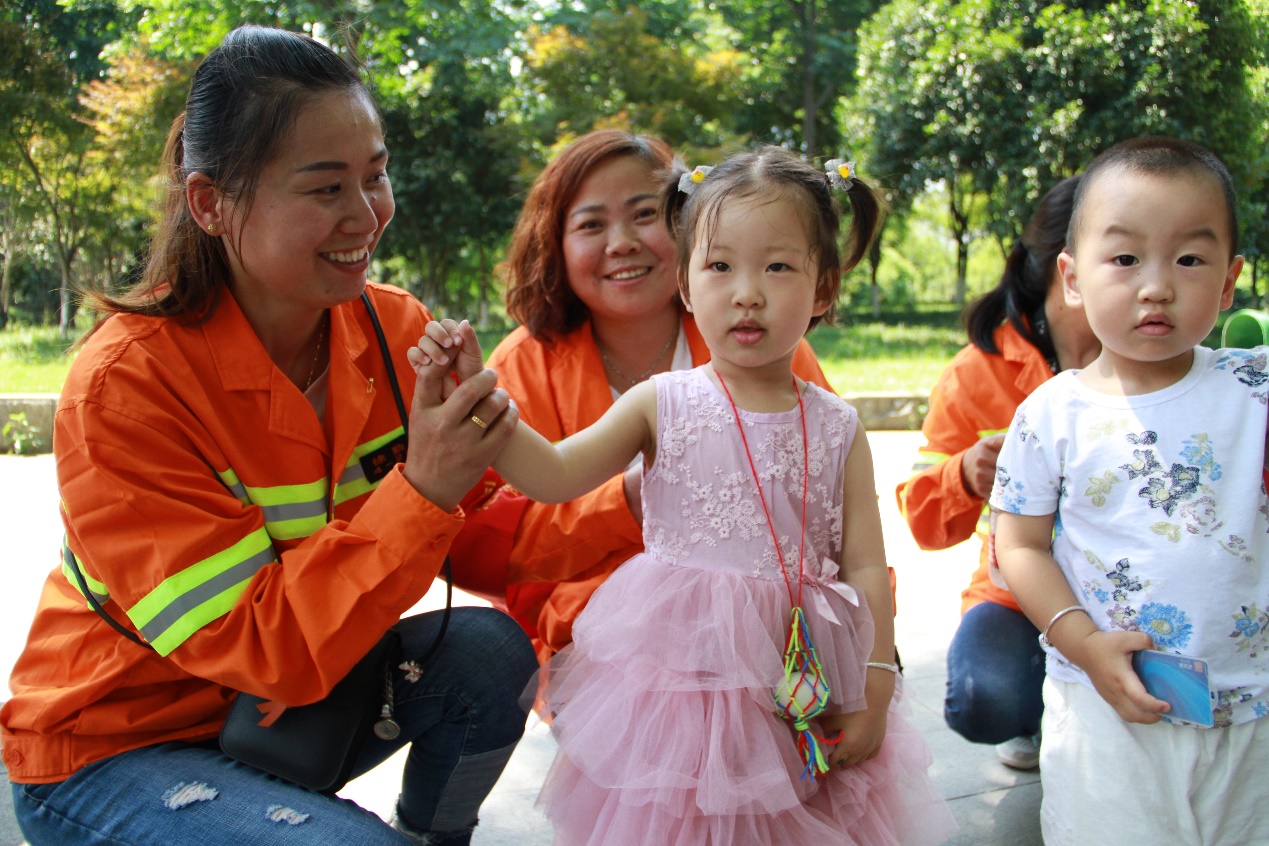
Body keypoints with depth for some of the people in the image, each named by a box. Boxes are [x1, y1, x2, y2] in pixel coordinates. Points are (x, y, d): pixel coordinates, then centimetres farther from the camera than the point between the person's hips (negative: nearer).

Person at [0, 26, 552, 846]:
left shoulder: (397, 330, -9)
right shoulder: (122, 385, -25)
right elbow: (261, 647, -28)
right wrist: (419, 493, -38)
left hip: (294, 696, 6)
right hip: (113, 750, -5)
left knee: (491, 651, -18)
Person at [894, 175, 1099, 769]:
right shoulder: (978, 373, -6)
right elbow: (925, 520, -4)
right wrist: (965, 476, -26)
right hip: (1019, 592, 0)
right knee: (984, 701, -30)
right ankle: (1041, 719, 10)